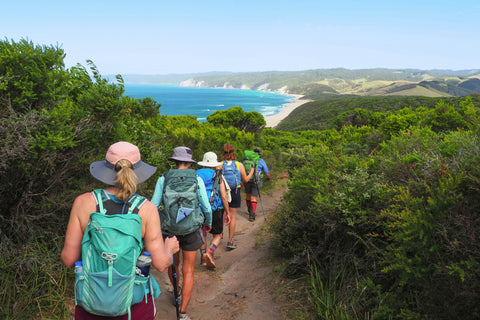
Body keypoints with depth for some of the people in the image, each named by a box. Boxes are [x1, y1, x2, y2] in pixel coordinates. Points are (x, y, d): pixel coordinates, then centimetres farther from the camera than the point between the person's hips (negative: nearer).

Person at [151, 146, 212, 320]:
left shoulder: (163, 179, -6)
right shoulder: (197, 179, -7)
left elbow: (153, 206, -7)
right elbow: (206, 207, -4)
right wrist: (208, 223, 14)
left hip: (170, 229, 2)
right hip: (192, 229, -1)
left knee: (172, 263, 26)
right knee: (188, 271, 9)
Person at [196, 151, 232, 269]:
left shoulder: (197, 175, 4)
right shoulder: (218, 177, -4)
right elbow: (224, 197, -8)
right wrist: (227, 213, 1)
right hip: (215, 211, -3)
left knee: (202, 233, 22)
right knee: (218, 235, 14)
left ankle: (203, 257, 22)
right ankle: (210, 252, -10)